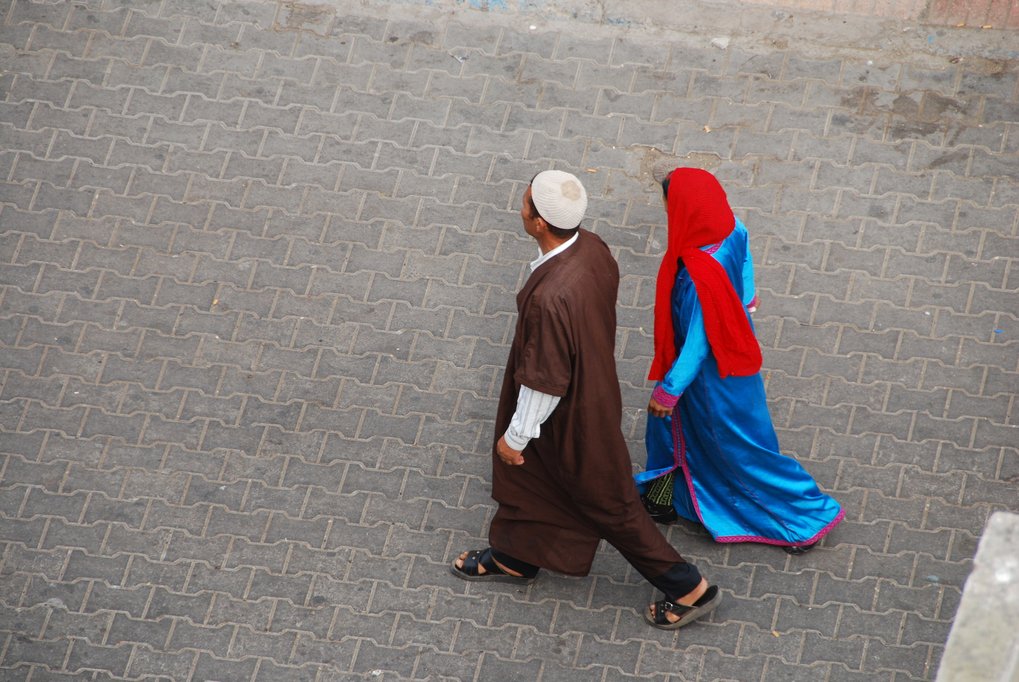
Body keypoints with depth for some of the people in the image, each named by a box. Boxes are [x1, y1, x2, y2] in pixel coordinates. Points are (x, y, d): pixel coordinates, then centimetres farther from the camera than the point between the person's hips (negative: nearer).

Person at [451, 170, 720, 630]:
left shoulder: (550, 298, -41)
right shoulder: (593, 249, -16)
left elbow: (544, 382, -30)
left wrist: (516, 436, -13)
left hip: (572, 415, -8)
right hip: (593, 380, 8)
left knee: (607, 504, 13)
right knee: (524, 469, 29)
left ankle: (687, 589, 29)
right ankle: (514, 557, 54)